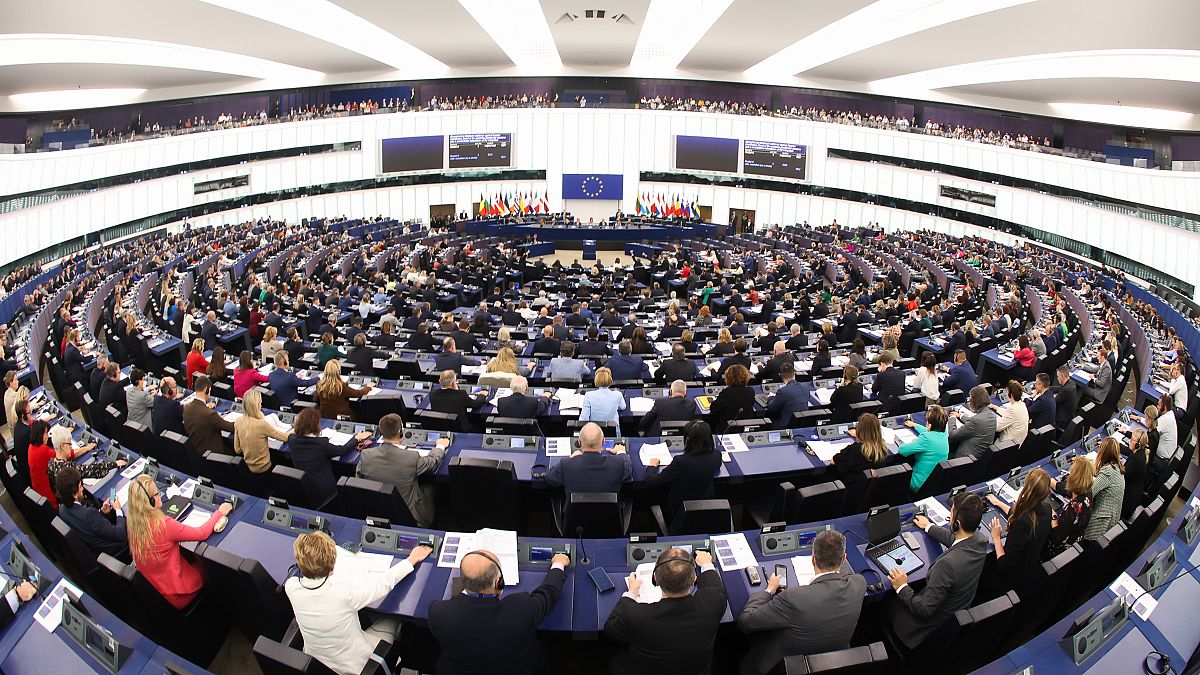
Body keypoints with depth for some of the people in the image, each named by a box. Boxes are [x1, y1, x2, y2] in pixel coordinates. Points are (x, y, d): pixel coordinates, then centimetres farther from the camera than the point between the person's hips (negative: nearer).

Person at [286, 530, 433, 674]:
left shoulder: (291, 587, -23)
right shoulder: (345, 592, -35)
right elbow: (385, 582, -20)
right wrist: (412, 559, -4)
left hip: (312, 658, 5)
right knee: (393, 621, 16)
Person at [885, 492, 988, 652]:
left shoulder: (948, 564, -41)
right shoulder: (979, 541, -17)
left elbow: (925, 610, -30)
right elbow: (953, 539, 11)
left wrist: (902, 587, -15)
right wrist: (929, 527, 25)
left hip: (937, 623, -7)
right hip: (961, 610, 7)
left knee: (889, 604, 13)